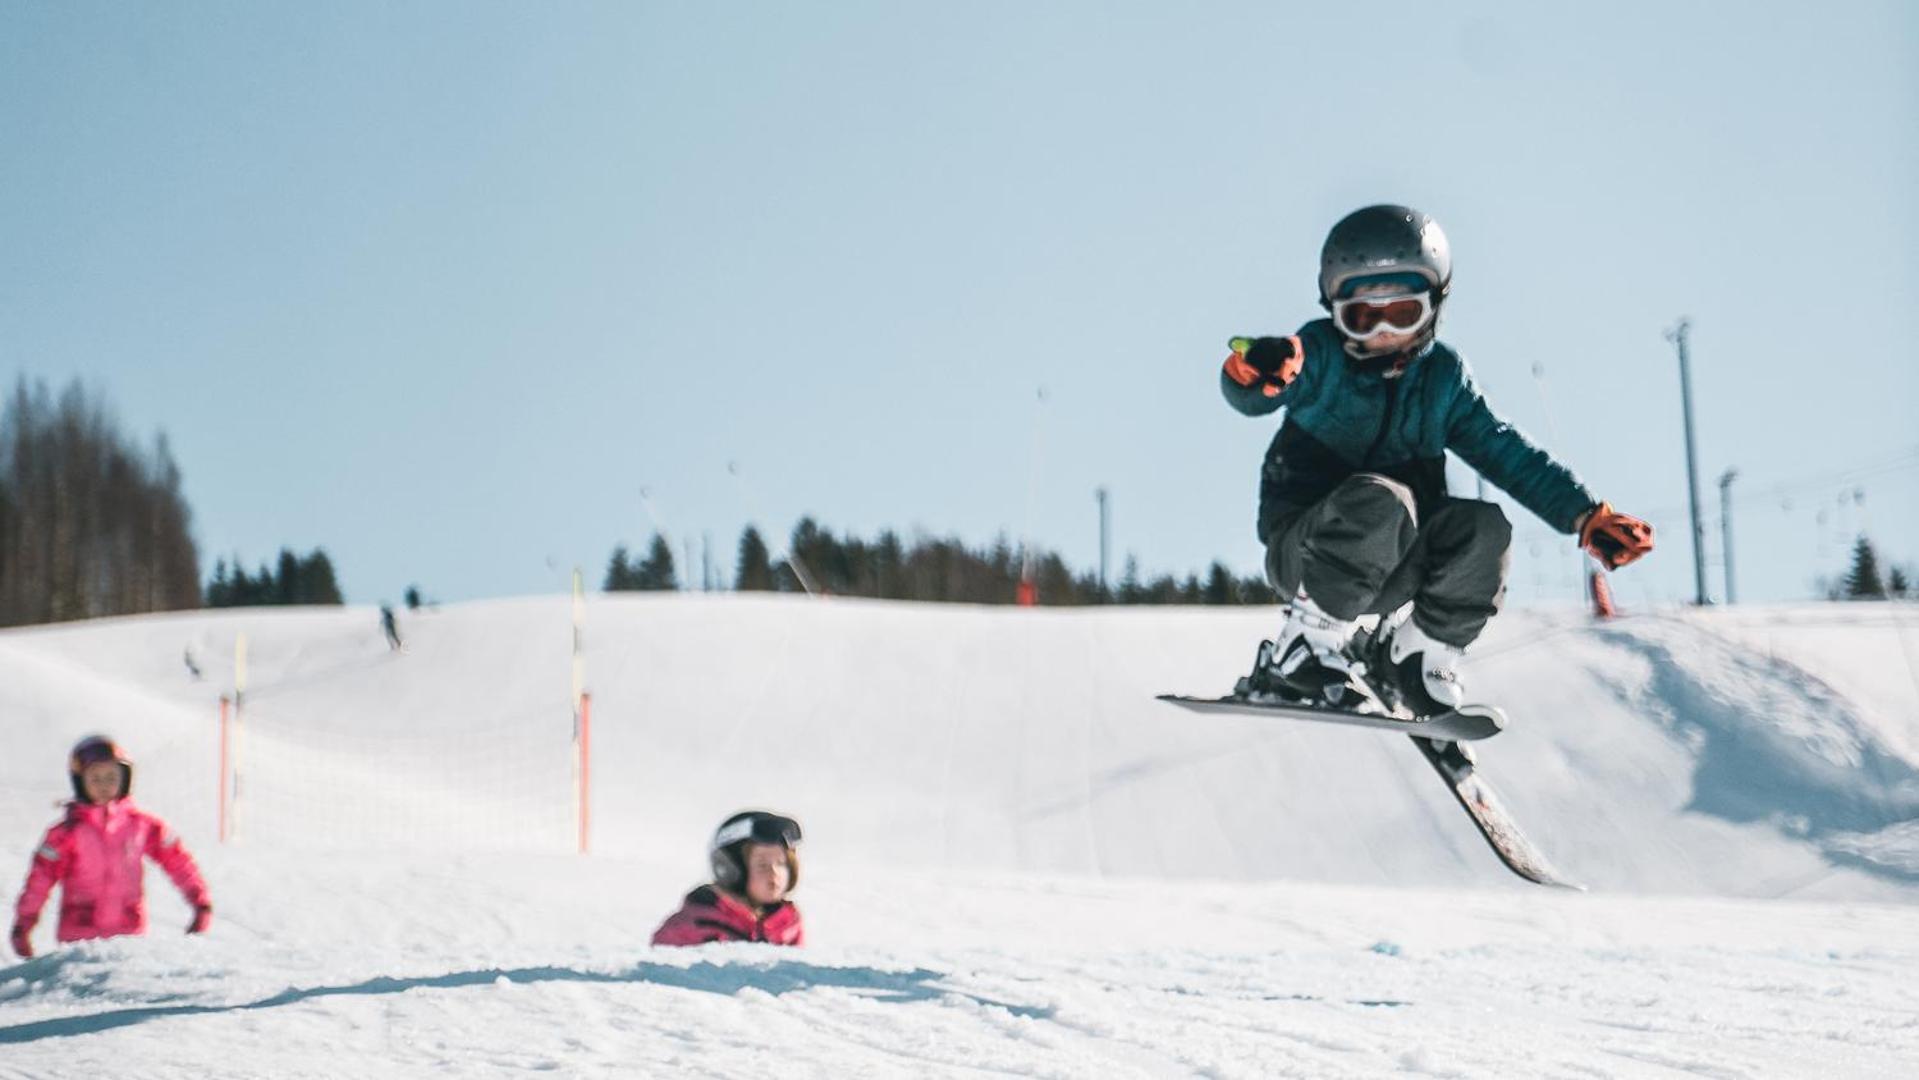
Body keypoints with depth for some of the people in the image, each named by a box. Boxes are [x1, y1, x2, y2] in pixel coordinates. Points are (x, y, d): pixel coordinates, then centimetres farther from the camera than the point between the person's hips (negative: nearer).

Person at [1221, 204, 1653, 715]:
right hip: (1302, 550, -5)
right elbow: (1251, 397, -27)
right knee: (1380, 500, -34)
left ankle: (1411, 656, -4)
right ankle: (1306, 643, -23)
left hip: (1387, 568, 5)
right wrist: (1253, 375, -53)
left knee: (1483, 527, -21)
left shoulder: (1444, 376, 7)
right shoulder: (1320, 354, -7)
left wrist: (1586, 514, -5)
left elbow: (1507, 453, 6)